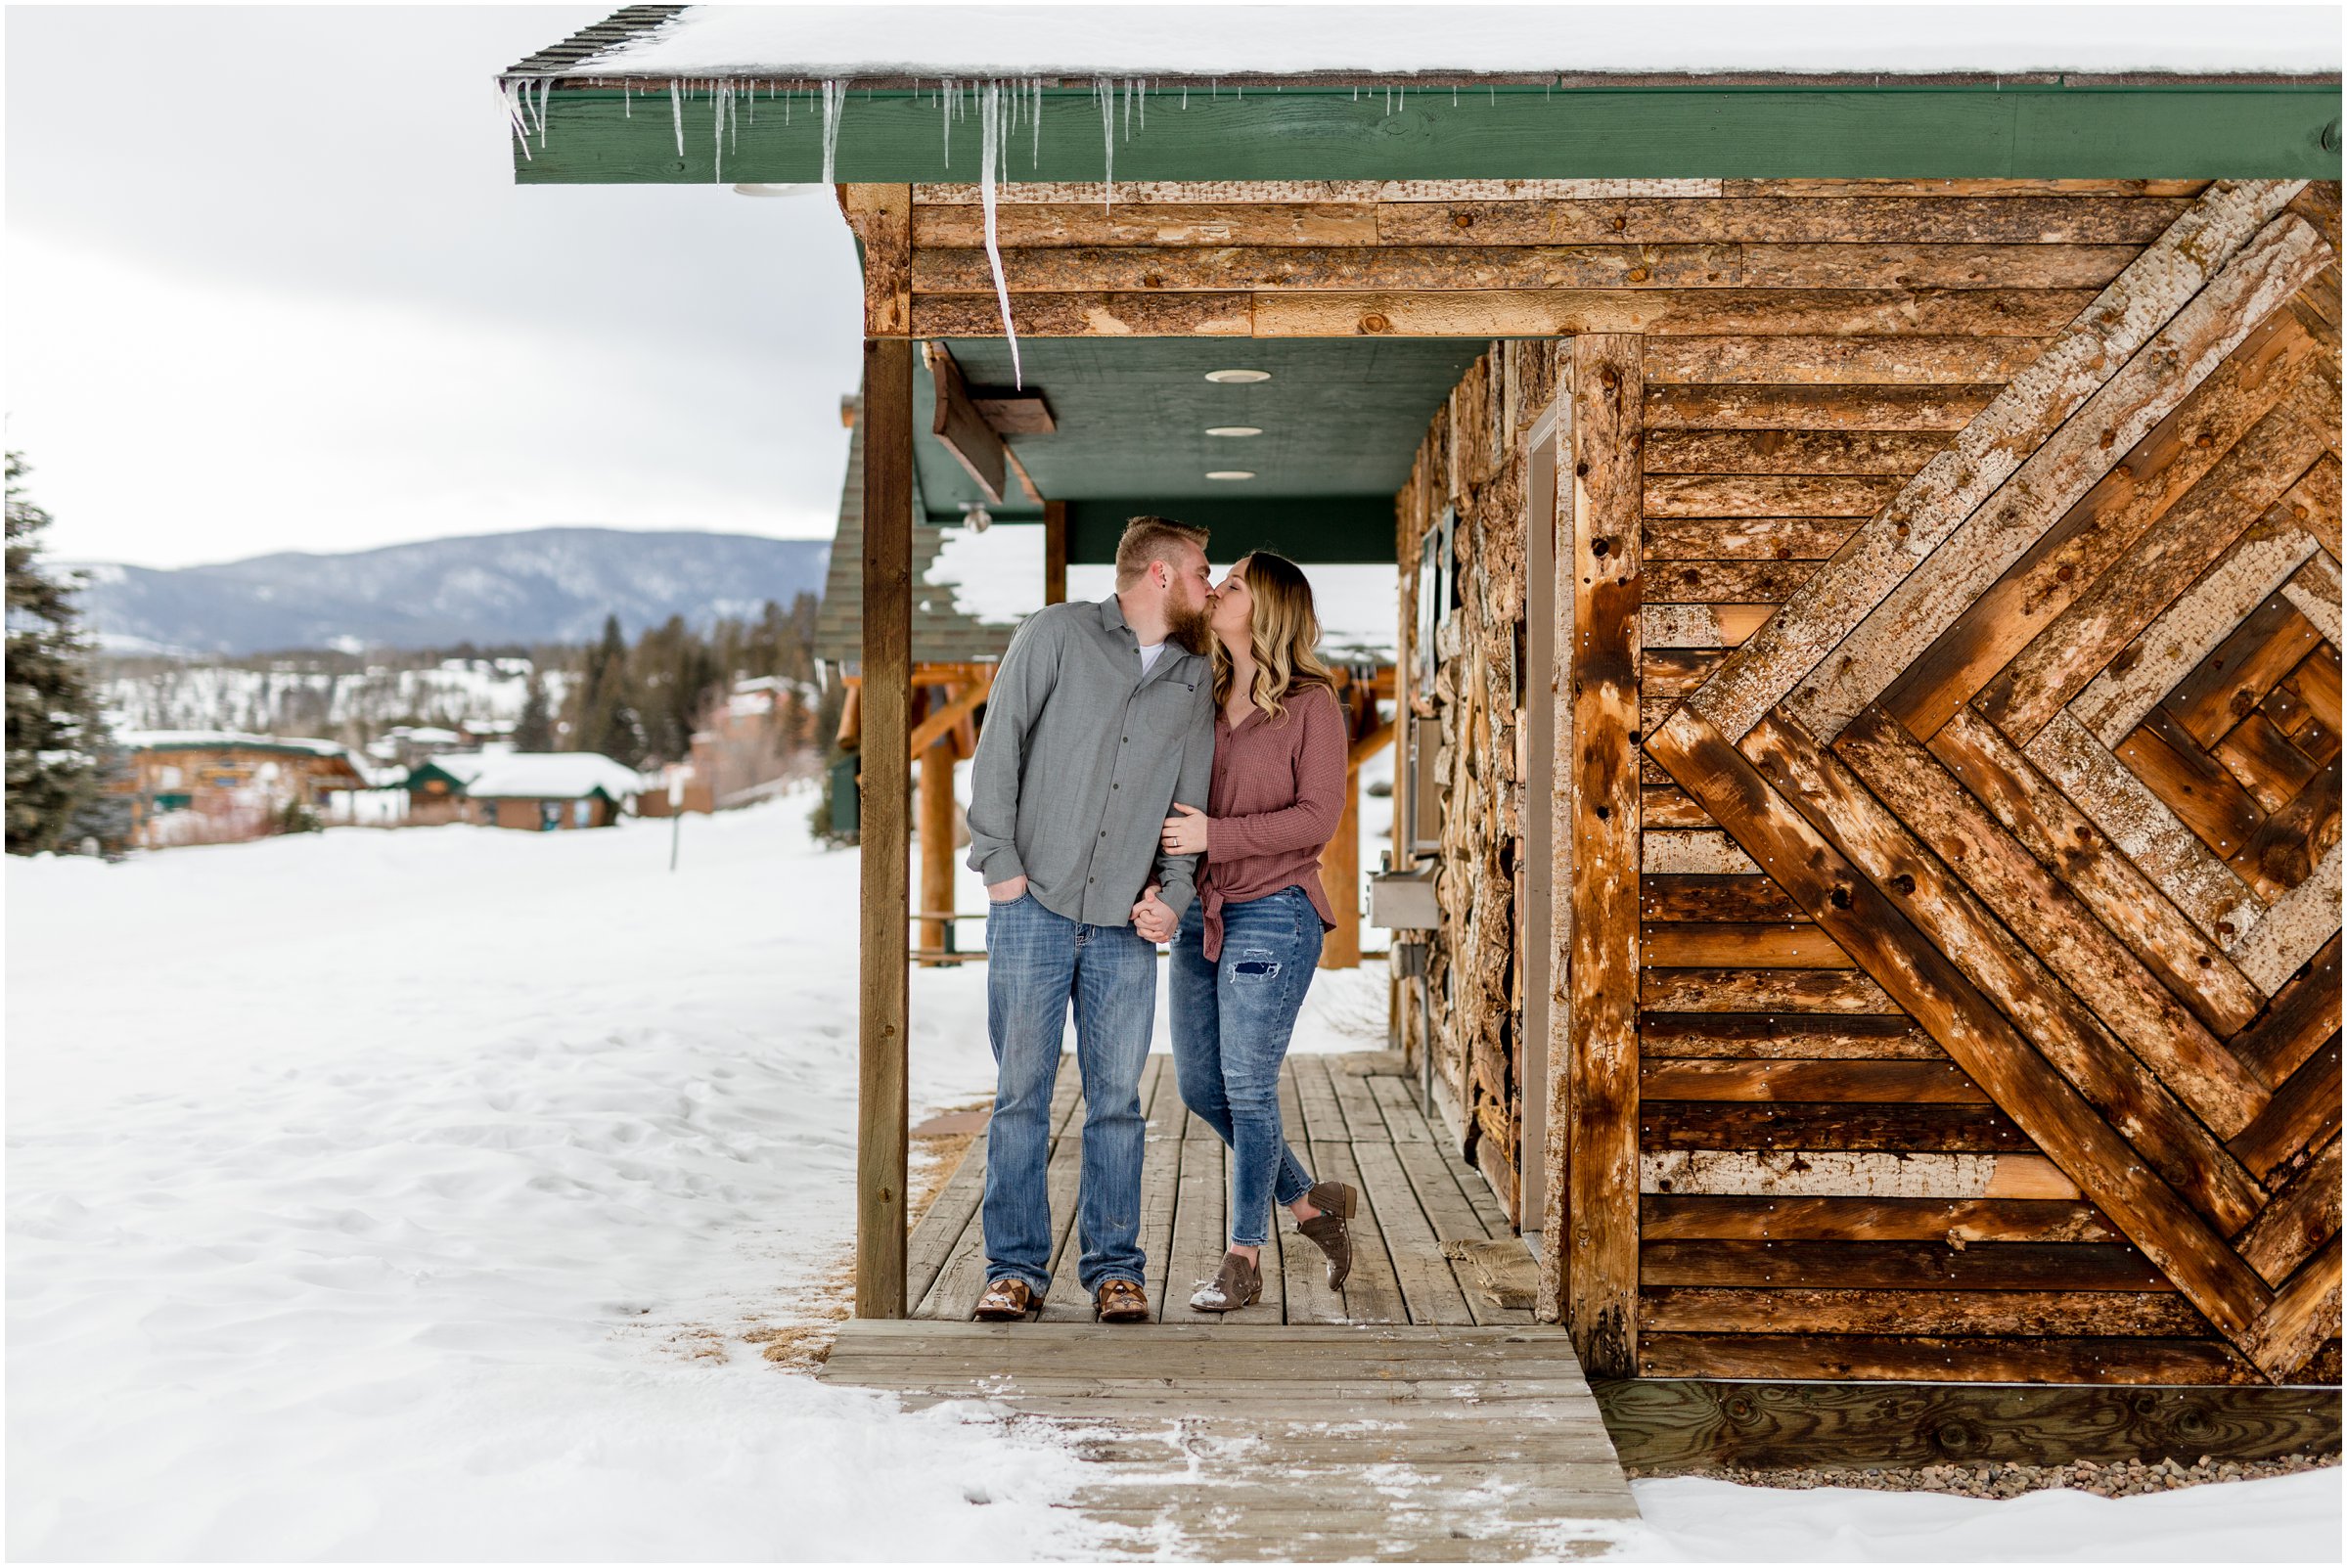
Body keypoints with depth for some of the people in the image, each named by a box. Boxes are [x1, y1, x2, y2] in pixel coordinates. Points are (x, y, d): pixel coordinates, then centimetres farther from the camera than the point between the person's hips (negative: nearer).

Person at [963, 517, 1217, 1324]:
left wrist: (1174, 889, 2)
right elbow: (997, 747, -2)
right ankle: (1016, 1267, 11)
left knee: (1118, 1101, 4)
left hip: (1125, 925, 3)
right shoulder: (1057, 634, 0)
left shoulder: (1195, 677, 13)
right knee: (1021, 1094, 1)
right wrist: (999, 862, -7)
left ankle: (1114, 1268, 14)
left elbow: (1191, 792, 15)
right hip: (1033, 906, -3)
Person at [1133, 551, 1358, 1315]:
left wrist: (1216, 834, -19)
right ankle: (1309, 1200, 29)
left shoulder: (1311, 704, -6)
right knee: (1200, 1088, 10)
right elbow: (1177, 808, 12)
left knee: (1247, 1089, -4)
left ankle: (1244, 1257, 11)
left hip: (1273, 915, -7)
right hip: (1201, 915, 7)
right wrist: (1157, 887, -4)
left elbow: (1319, 816, -12)